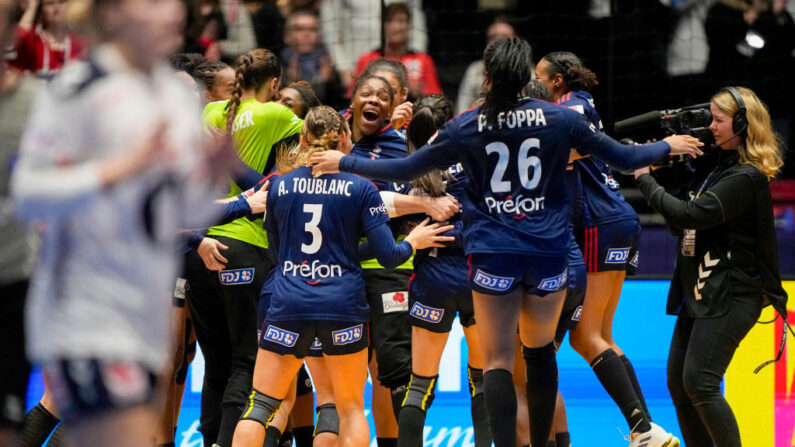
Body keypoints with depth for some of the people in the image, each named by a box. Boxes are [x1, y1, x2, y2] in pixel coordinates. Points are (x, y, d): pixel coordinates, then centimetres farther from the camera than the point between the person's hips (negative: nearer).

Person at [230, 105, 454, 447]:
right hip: (343, 304, -1)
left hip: (288, 303, 1)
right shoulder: (360, 187, 0)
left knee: (260, 404, 3)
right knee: (351, 408, 11)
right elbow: (388, 255, -3)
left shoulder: (279, 185, 5)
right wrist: (413, 242, 18)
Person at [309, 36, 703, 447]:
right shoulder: (558, 118, -1)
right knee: (540, 350, 19)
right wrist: (668, 146, 26)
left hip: (493, 256, -2)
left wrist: (343, 163, 15)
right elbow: (623, 157, 7)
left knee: (497, 361, -1)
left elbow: (403, 170, 2)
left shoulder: (465, 127, -3)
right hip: (549, 251, 2)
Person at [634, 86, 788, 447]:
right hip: (701, 293, 10)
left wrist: (644, 178, -12)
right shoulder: (720, 167, 15)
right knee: (677, 382, 7)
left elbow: (690, 216, -23)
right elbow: (679, 227, 17)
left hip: (729, 297, -10)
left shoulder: (745, 178, -15)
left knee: (699, 383, -17)